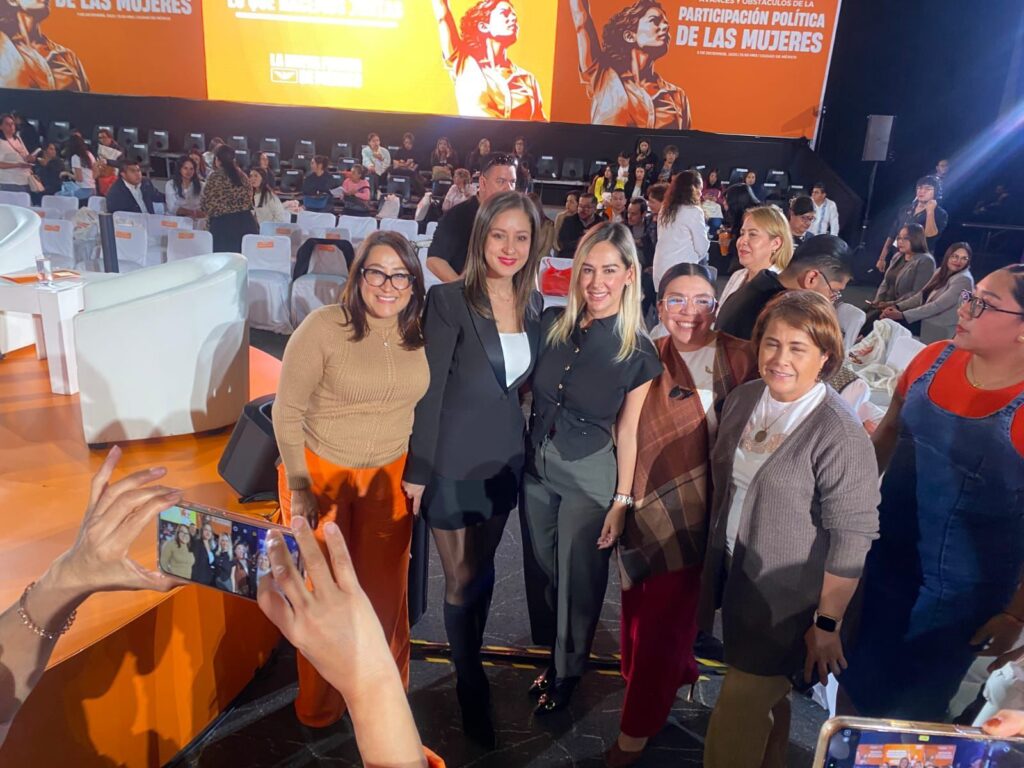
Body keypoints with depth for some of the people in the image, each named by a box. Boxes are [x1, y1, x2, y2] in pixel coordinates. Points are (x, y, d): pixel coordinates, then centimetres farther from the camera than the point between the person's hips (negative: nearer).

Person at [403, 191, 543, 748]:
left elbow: (523, 381, 10)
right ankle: (471, 687, 31)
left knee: (483, 571, 21)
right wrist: (418, 469, -12)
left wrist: (526, 440, 9)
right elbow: (430, 390, -15)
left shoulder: (533, 304, 2)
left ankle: (470, 661, 44)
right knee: (461, 579, 10)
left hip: (505, 457, 5)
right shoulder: (449, 299, -15)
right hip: (454, 460, -5)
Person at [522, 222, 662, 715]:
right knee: (540, 570, 19)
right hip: (536, 467, 4)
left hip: (590, 477, -4)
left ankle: (567, 672, 38)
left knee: (577, 579, 13)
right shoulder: (552, 323, -4)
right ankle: (551, 654, 45)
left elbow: (627, 432, -8)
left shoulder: (637, 351, -13)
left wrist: (622, 502, -6)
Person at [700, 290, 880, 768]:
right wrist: (711, 576, 15)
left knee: (735, 724, 2)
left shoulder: (839, 433, -21)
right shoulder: (742, 400, -1)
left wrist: (827, 624, -14)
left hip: (785, 606, -6)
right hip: (734, 581, 6)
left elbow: (853, 536, -19)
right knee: (763, 705, 24)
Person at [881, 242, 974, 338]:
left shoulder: (963, 279, -15)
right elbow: (922, 295, 9)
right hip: (927, 319, 8)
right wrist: (897, 306, -8)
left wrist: (902, 315, -28)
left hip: (941, 328, -8)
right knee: (887, 318, -10)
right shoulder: (942, 271, 11)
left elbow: (938, 306, -23)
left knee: (891, 321, -19)